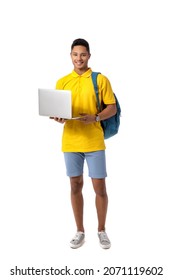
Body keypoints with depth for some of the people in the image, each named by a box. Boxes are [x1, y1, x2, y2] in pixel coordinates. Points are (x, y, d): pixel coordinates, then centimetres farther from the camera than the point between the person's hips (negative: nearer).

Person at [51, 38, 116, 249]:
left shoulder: (100, 79, 0)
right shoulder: (62, 82, 9)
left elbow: (112, 108, 0)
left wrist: (95, 118, -18)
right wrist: (58, 118, -11)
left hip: (94, 142, -2)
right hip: (70, 142, 3)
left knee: (100, 187, 2)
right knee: (75, 185, 9)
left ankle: (101, 230, 22)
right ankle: (80, 231, 24)